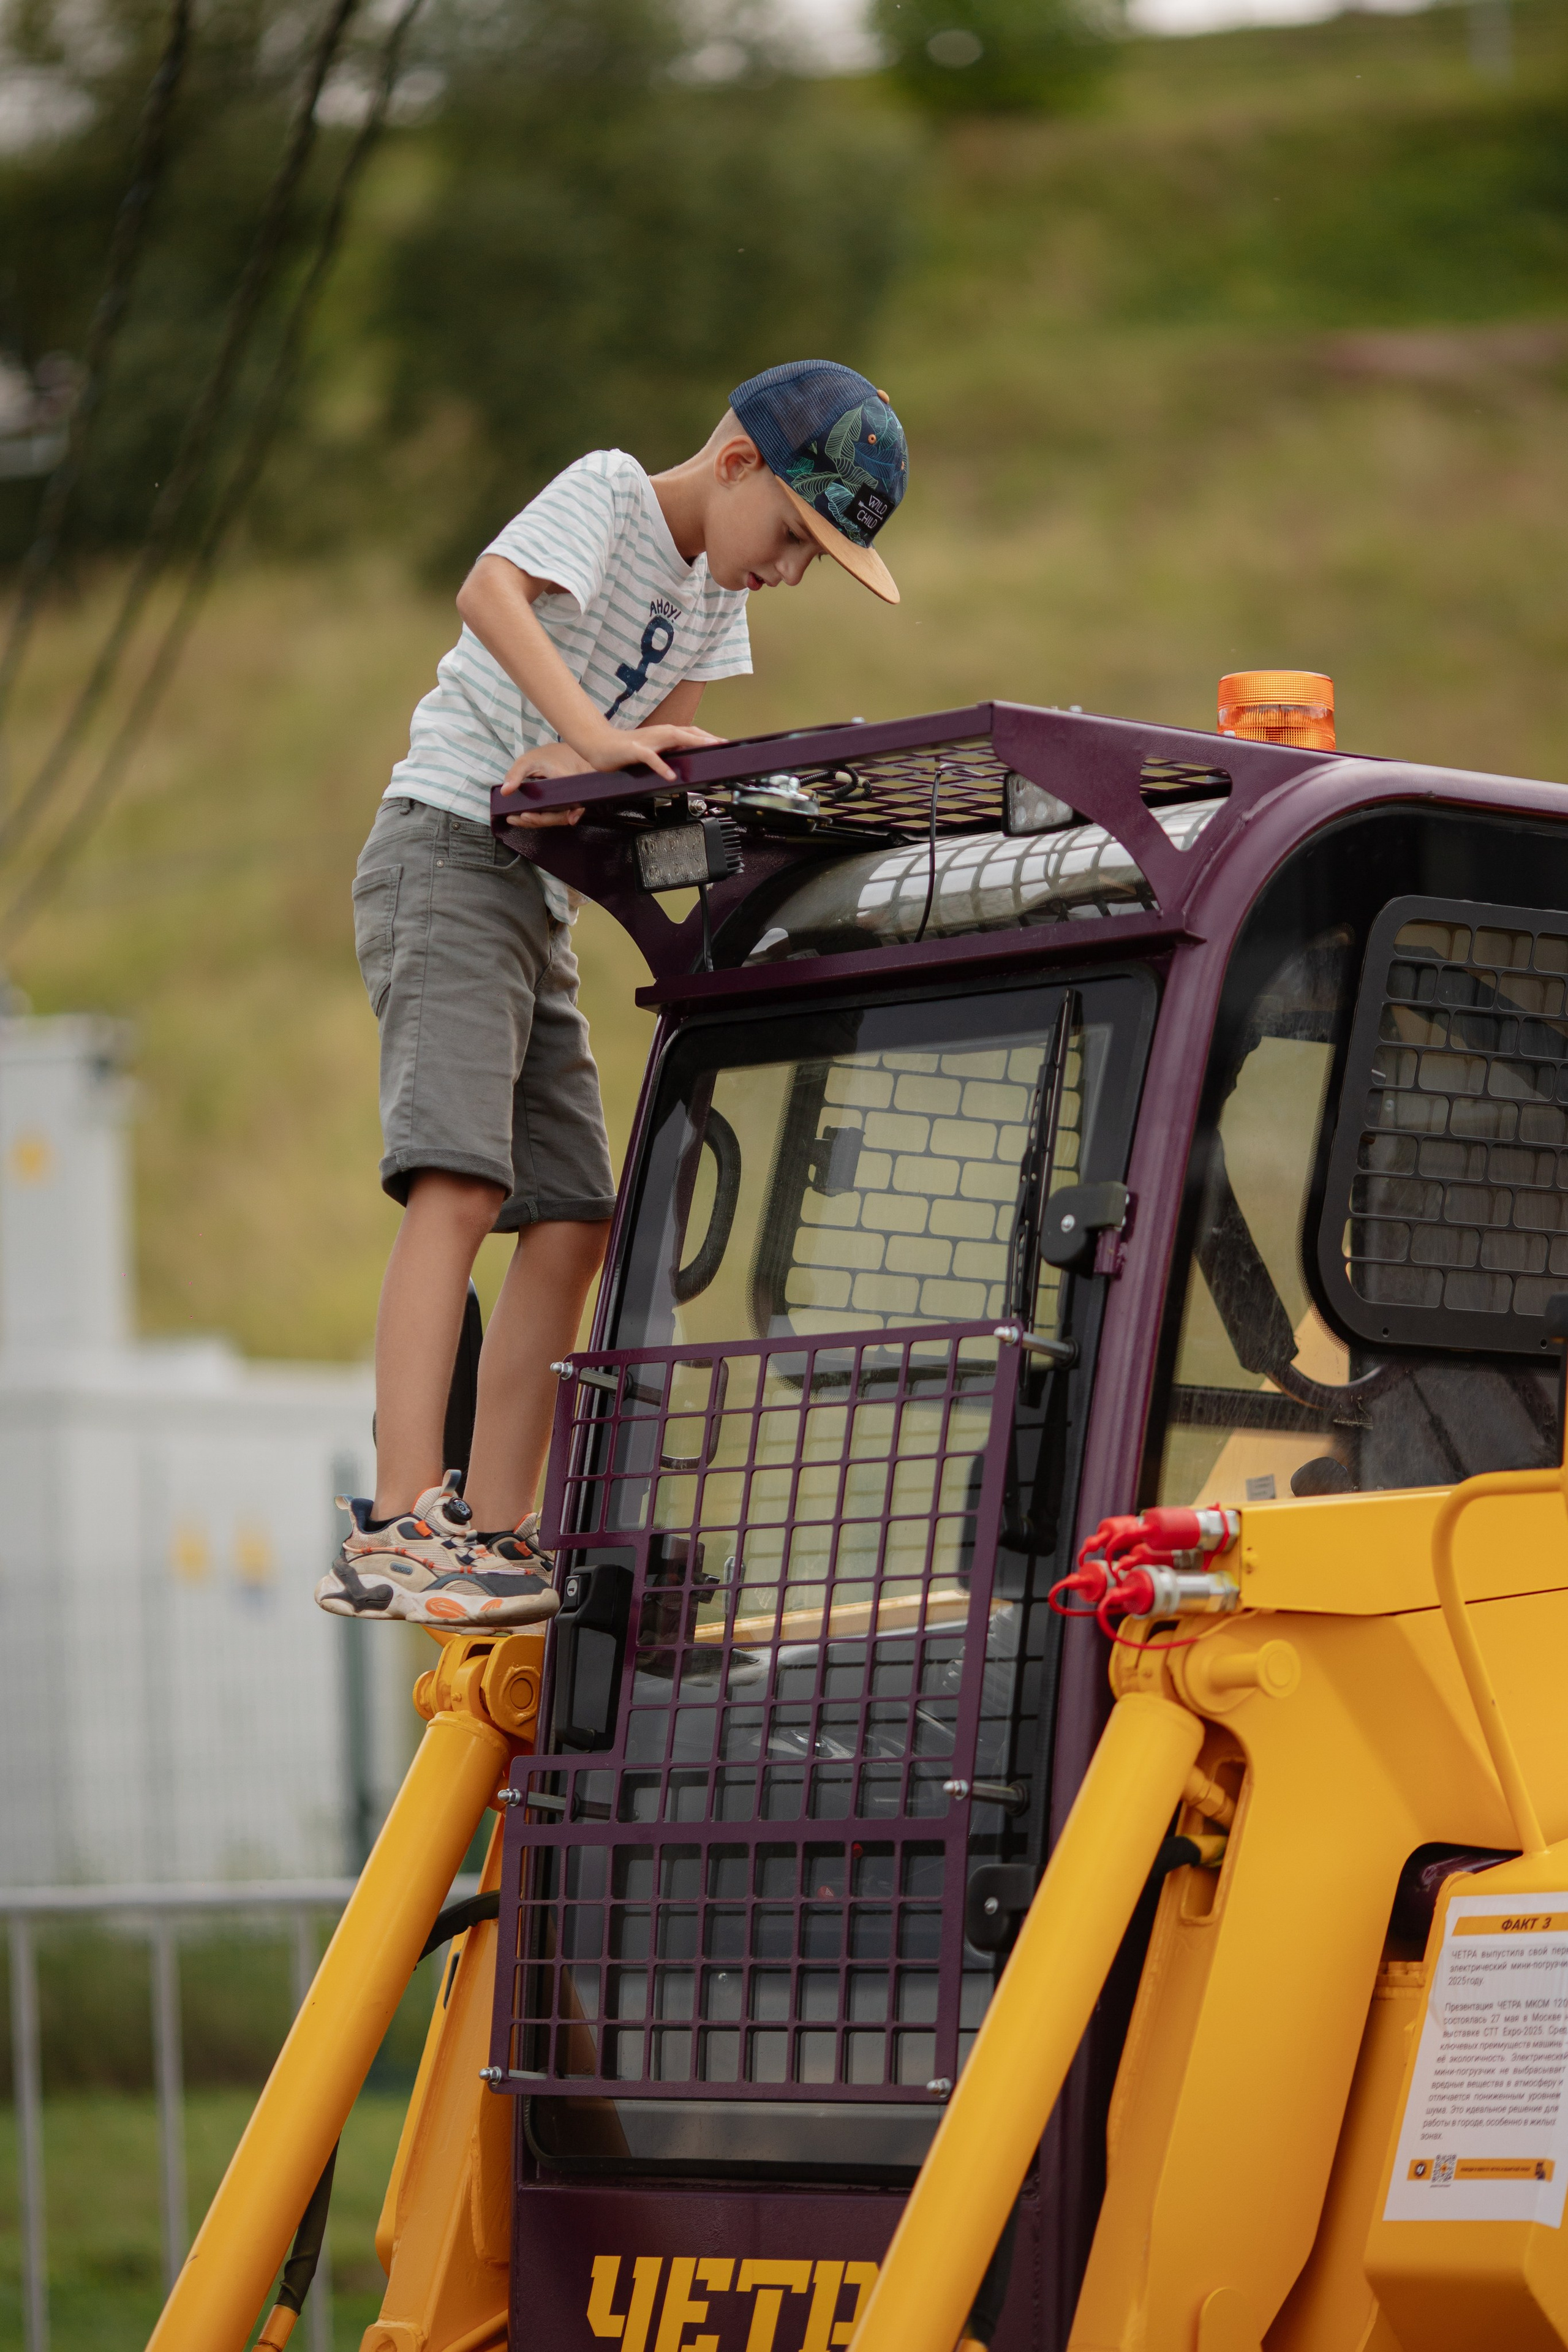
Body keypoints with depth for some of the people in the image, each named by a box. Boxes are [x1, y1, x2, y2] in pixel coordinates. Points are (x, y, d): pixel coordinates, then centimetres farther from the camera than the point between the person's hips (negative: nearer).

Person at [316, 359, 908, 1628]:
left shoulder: (715, 588, 17)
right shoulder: (609, 490, -7)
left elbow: (664, 742, 5)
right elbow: (491, 593, -26)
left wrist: (582, 775, -17)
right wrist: (597, 735, -36)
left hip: (541, 898, 9)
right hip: (448, 851, -9)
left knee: (571, 1223, 5)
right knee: (459, 1182, -22)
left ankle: (494, 1538, 8)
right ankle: (396, 1533, -31)